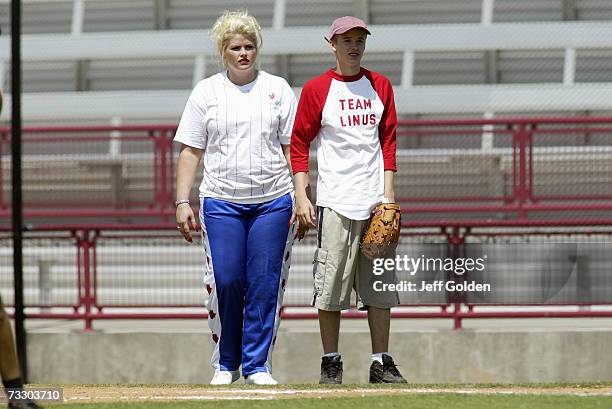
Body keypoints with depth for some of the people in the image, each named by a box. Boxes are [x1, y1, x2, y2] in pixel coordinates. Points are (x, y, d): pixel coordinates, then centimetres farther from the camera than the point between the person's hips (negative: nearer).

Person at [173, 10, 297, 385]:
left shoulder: (278, 89, 9)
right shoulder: (206, 92, 7)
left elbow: (292, 147, 8)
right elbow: (191, 151, 6)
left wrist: (301, 199, 0)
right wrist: (182, 203, -2)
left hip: (273, 201, 0)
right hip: (221, 202, 0)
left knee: (266, 283, -3)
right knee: (225, 281, -6)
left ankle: (258, 365, 4)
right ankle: (226, 365, 9)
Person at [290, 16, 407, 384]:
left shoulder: (380, 86, 12)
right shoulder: (317, 89, 2)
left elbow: (388, 143, 13)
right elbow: (299, 146, 3)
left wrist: (389, 195, 4)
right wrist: (301, 197, -6)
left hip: (376, 202, 3)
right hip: (336, 202, -3)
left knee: (380, 285, 2)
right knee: (331, 285, -4)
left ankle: (381, 363, 7)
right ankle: (331, 363, 4)